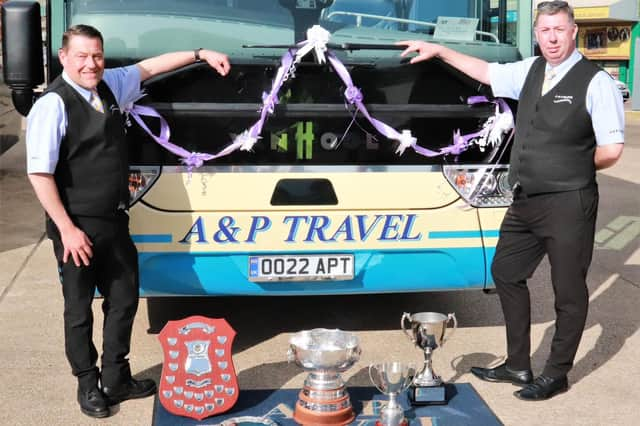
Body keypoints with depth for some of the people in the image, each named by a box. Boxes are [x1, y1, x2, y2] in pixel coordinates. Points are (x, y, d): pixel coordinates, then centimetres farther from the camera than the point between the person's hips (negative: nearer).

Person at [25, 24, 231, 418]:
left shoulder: (111, 86, 4)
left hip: (115, 221, 7)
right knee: (80, 308, 9)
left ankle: (116, 379, 33)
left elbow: (150, 66, 20)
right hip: (78, 227, -7)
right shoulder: (53, 104, -17)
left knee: (124, 299, 16)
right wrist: (67, 229, -19)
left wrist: (201, 54, 18)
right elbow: (40, 173, -19)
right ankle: (88, 385, 28)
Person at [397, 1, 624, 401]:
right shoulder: (530, 71, 8)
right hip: (525, 201, 8)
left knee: (569, 290, 5)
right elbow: (486, 71, 23)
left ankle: (557, 374, 23)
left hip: (569, 205, -8)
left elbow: (611, 150, -14)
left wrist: (573, 169, -1)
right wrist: (439, 50, 24)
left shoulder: (596, 82, -12)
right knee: (506, 273, 15)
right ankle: (518, 365, 29)